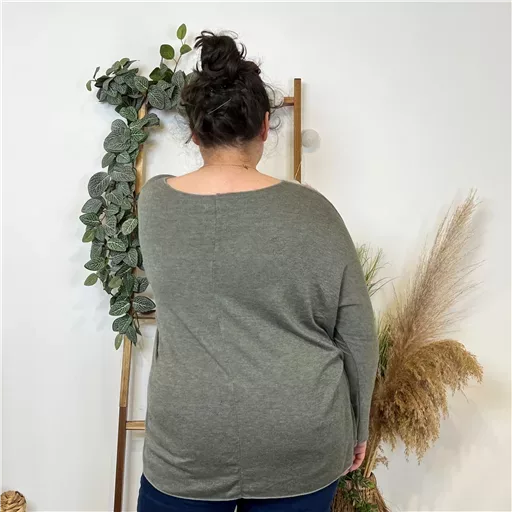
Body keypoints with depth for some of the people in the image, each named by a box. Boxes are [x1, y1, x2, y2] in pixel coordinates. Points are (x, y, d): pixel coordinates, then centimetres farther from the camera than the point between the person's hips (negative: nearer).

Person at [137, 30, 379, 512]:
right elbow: (358, 338, -8)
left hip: (187, 445, 1)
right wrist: (356, 428, 8)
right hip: (302, 445, 0)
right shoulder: (310, 211, -14)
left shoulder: (153, 201, -8)